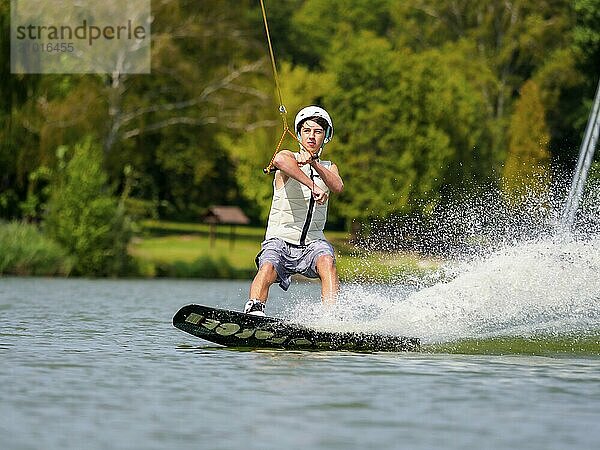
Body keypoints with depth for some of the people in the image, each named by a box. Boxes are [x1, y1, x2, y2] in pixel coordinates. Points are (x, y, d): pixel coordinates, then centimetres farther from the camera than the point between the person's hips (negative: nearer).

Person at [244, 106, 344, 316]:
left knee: (326, 262, -30)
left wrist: (313, 163, -22)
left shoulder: (329, 167, 17)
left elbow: (337, 187, -8)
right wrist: (312, 185, -37)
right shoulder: (289, 158, 1)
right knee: (267, 268, -32)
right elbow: (280, 160, -27)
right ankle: (254, 310, -48)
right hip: (279, 240, -2)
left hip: (312, 242, 2)